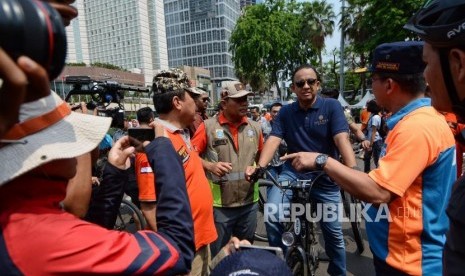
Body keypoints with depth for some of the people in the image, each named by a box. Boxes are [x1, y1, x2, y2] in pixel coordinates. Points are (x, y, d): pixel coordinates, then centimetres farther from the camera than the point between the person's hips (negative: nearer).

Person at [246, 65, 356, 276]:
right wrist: (260, 167, -25)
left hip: (326, 178, -1)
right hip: (293, 173, 1)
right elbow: (273, 140, -9)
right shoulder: (285, 112, 2)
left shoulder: (331, 106, -5)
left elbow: (342, 139, -17)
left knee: (334, 233, 11)